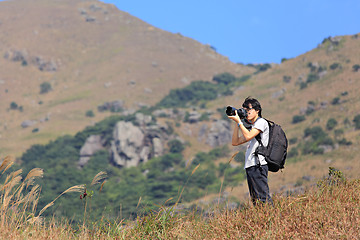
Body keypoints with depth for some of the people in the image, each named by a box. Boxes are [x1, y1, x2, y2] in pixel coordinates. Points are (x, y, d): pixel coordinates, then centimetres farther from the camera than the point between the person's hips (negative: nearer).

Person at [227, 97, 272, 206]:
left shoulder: (261, 122, -1)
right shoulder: (250, 127, 25)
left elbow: (248, 136, -16)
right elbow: (235, 142, 22)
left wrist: (239, 122, -7)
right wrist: (237, 124, 15)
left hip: (258, 165, -9)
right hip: (249, 166, 9)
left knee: (263, 197, -15)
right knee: (255, 200, 5)